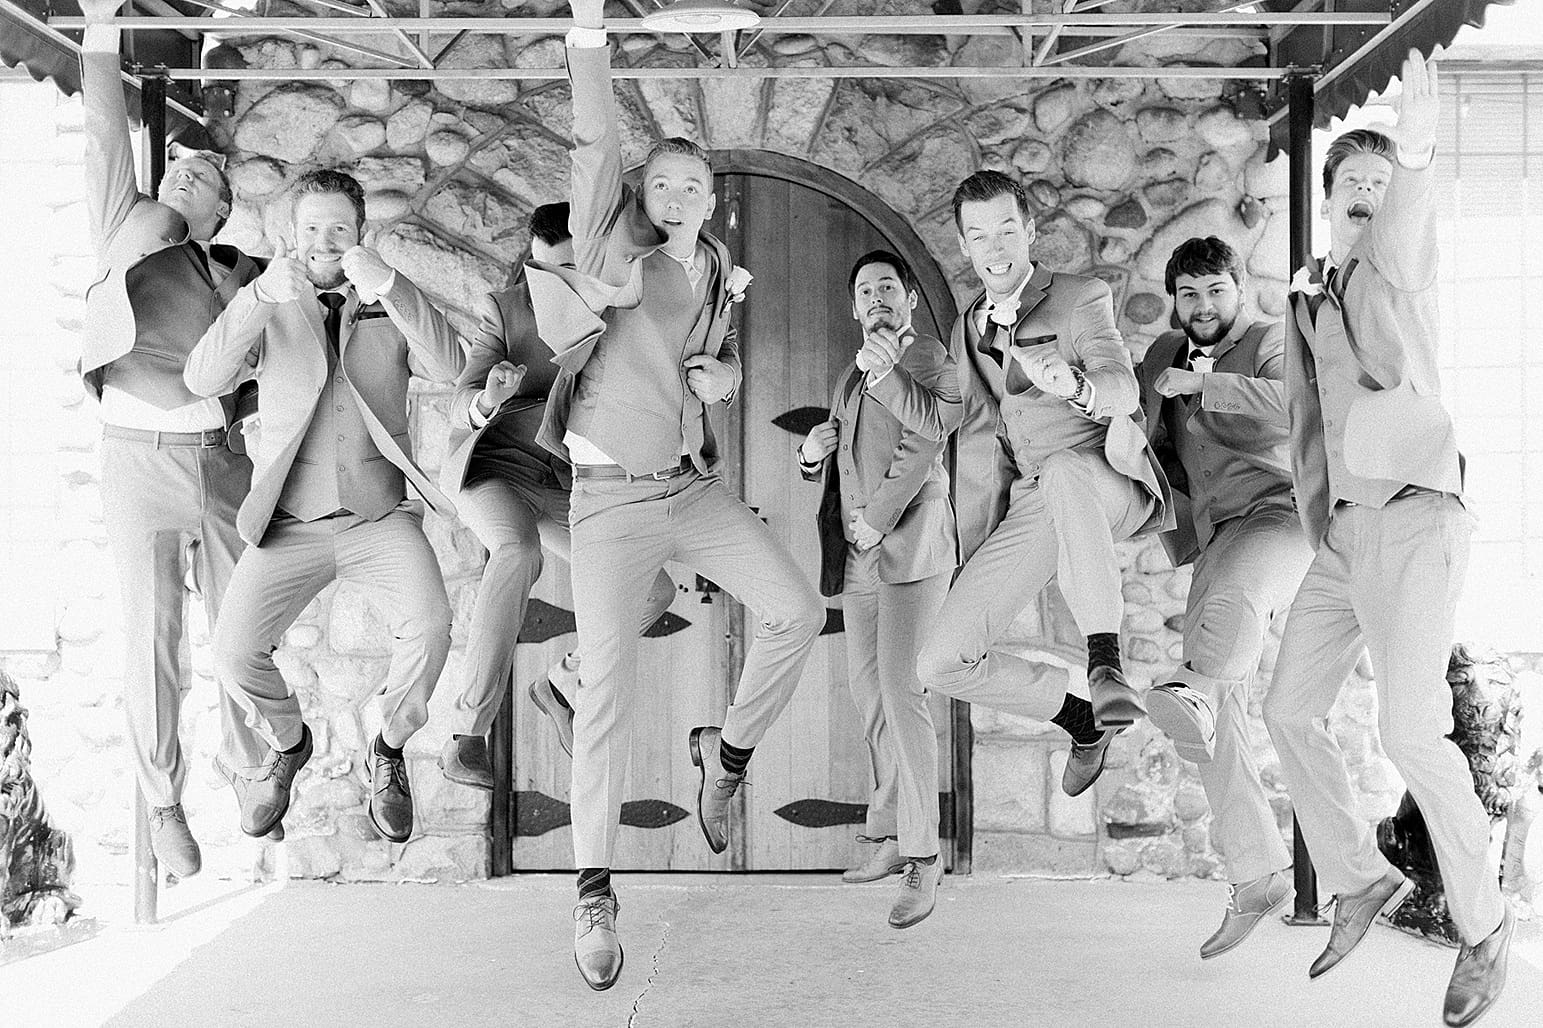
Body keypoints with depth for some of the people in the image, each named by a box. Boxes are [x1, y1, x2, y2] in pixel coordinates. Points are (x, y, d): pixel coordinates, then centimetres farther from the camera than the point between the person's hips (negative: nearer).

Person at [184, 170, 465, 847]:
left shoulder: (391, 309, 10)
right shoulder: (269, 311, 9)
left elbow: (448, 366, -11)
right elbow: (203, 380, -9)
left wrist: (390, 287, -25)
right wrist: (261, 297, -24)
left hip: (380, 516, 0)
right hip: (290, 523, 1)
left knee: (428, 625, -26)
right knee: (234, 652, -18)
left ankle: (389, 750, 3)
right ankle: (287, 743, 15)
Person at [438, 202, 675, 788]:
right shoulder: (502, 309, -7)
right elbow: (462, 410, -14)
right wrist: (487, 399, -38)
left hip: (564, 488, 5)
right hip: (493, 465, -5)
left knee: (657, 590, -7)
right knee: (519, 549, -38)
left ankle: (562, 685, 17)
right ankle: (467, 734, -33)